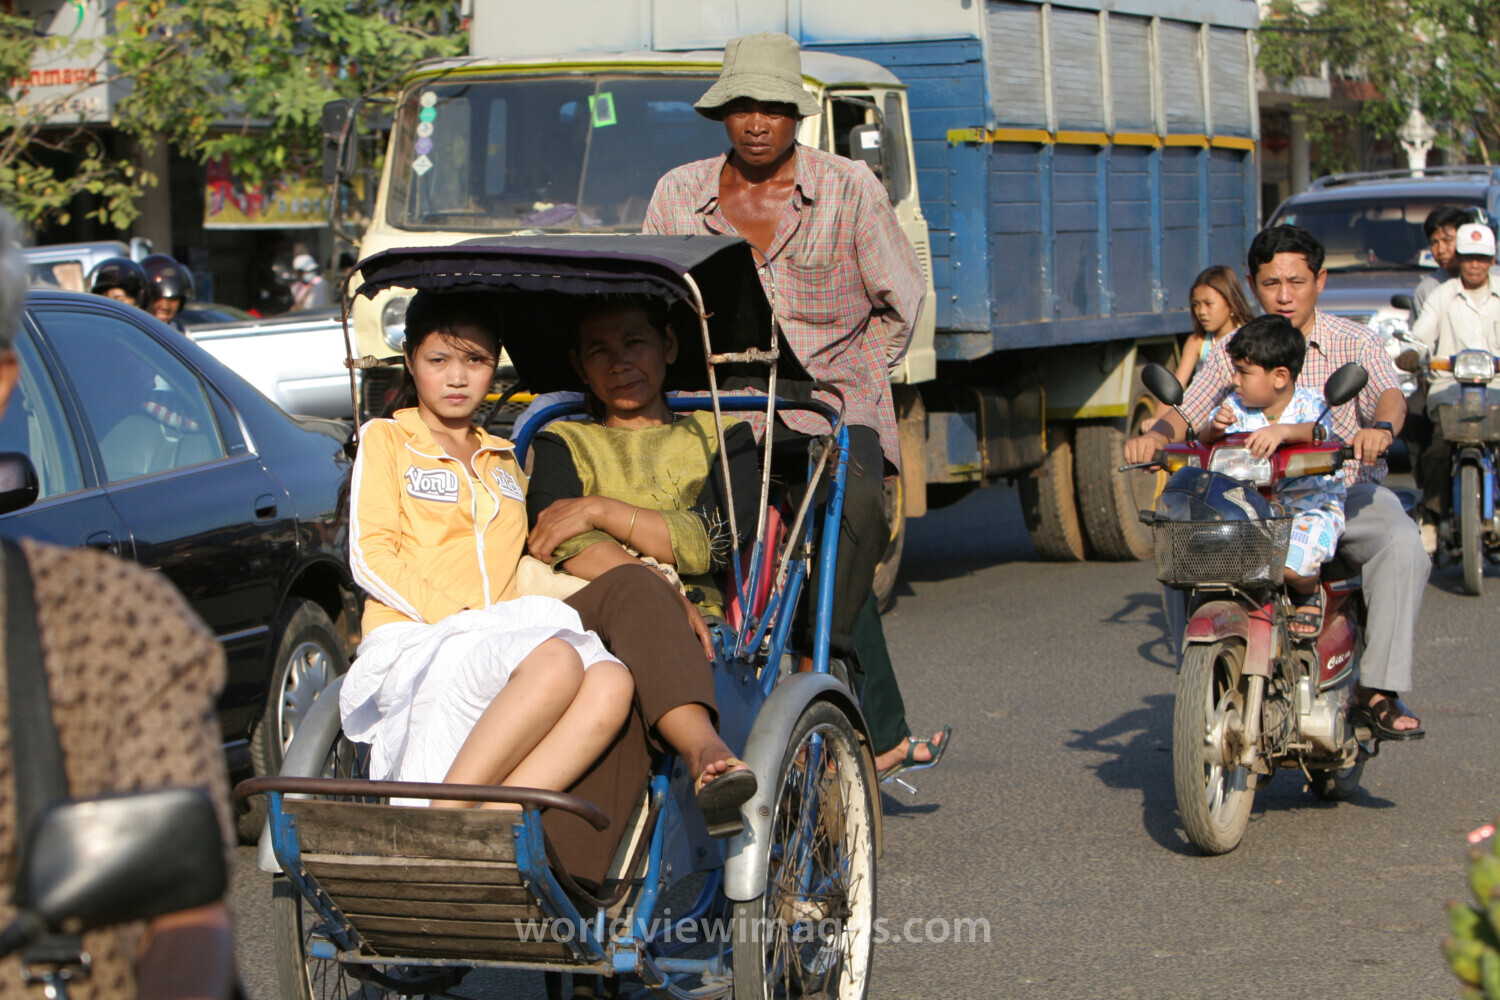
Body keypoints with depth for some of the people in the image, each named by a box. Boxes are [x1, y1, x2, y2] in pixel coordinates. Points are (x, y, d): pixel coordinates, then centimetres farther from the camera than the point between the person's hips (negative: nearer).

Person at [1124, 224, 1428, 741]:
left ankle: (1378, 689, -22)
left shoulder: (1355, 343, 2)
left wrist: (1380, 428, -40)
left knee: (1402, 545, -32)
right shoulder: (1232, 352, 9)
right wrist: (1154, 436, -21)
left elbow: (1390, 395, -15)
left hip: (1347, 491, -2)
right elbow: (1187, 414, 4)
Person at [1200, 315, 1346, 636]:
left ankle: (1310, 594, 10)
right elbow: (1204, 443, -7)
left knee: (1293, 567, -28)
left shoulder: (1306, 404, -11)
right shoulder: (1236, 406, 3)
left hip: (1311, 505, -5)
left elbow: (1318, 431, -34)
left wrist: (1283, 431, -56)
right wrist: (1215, 428, -31)